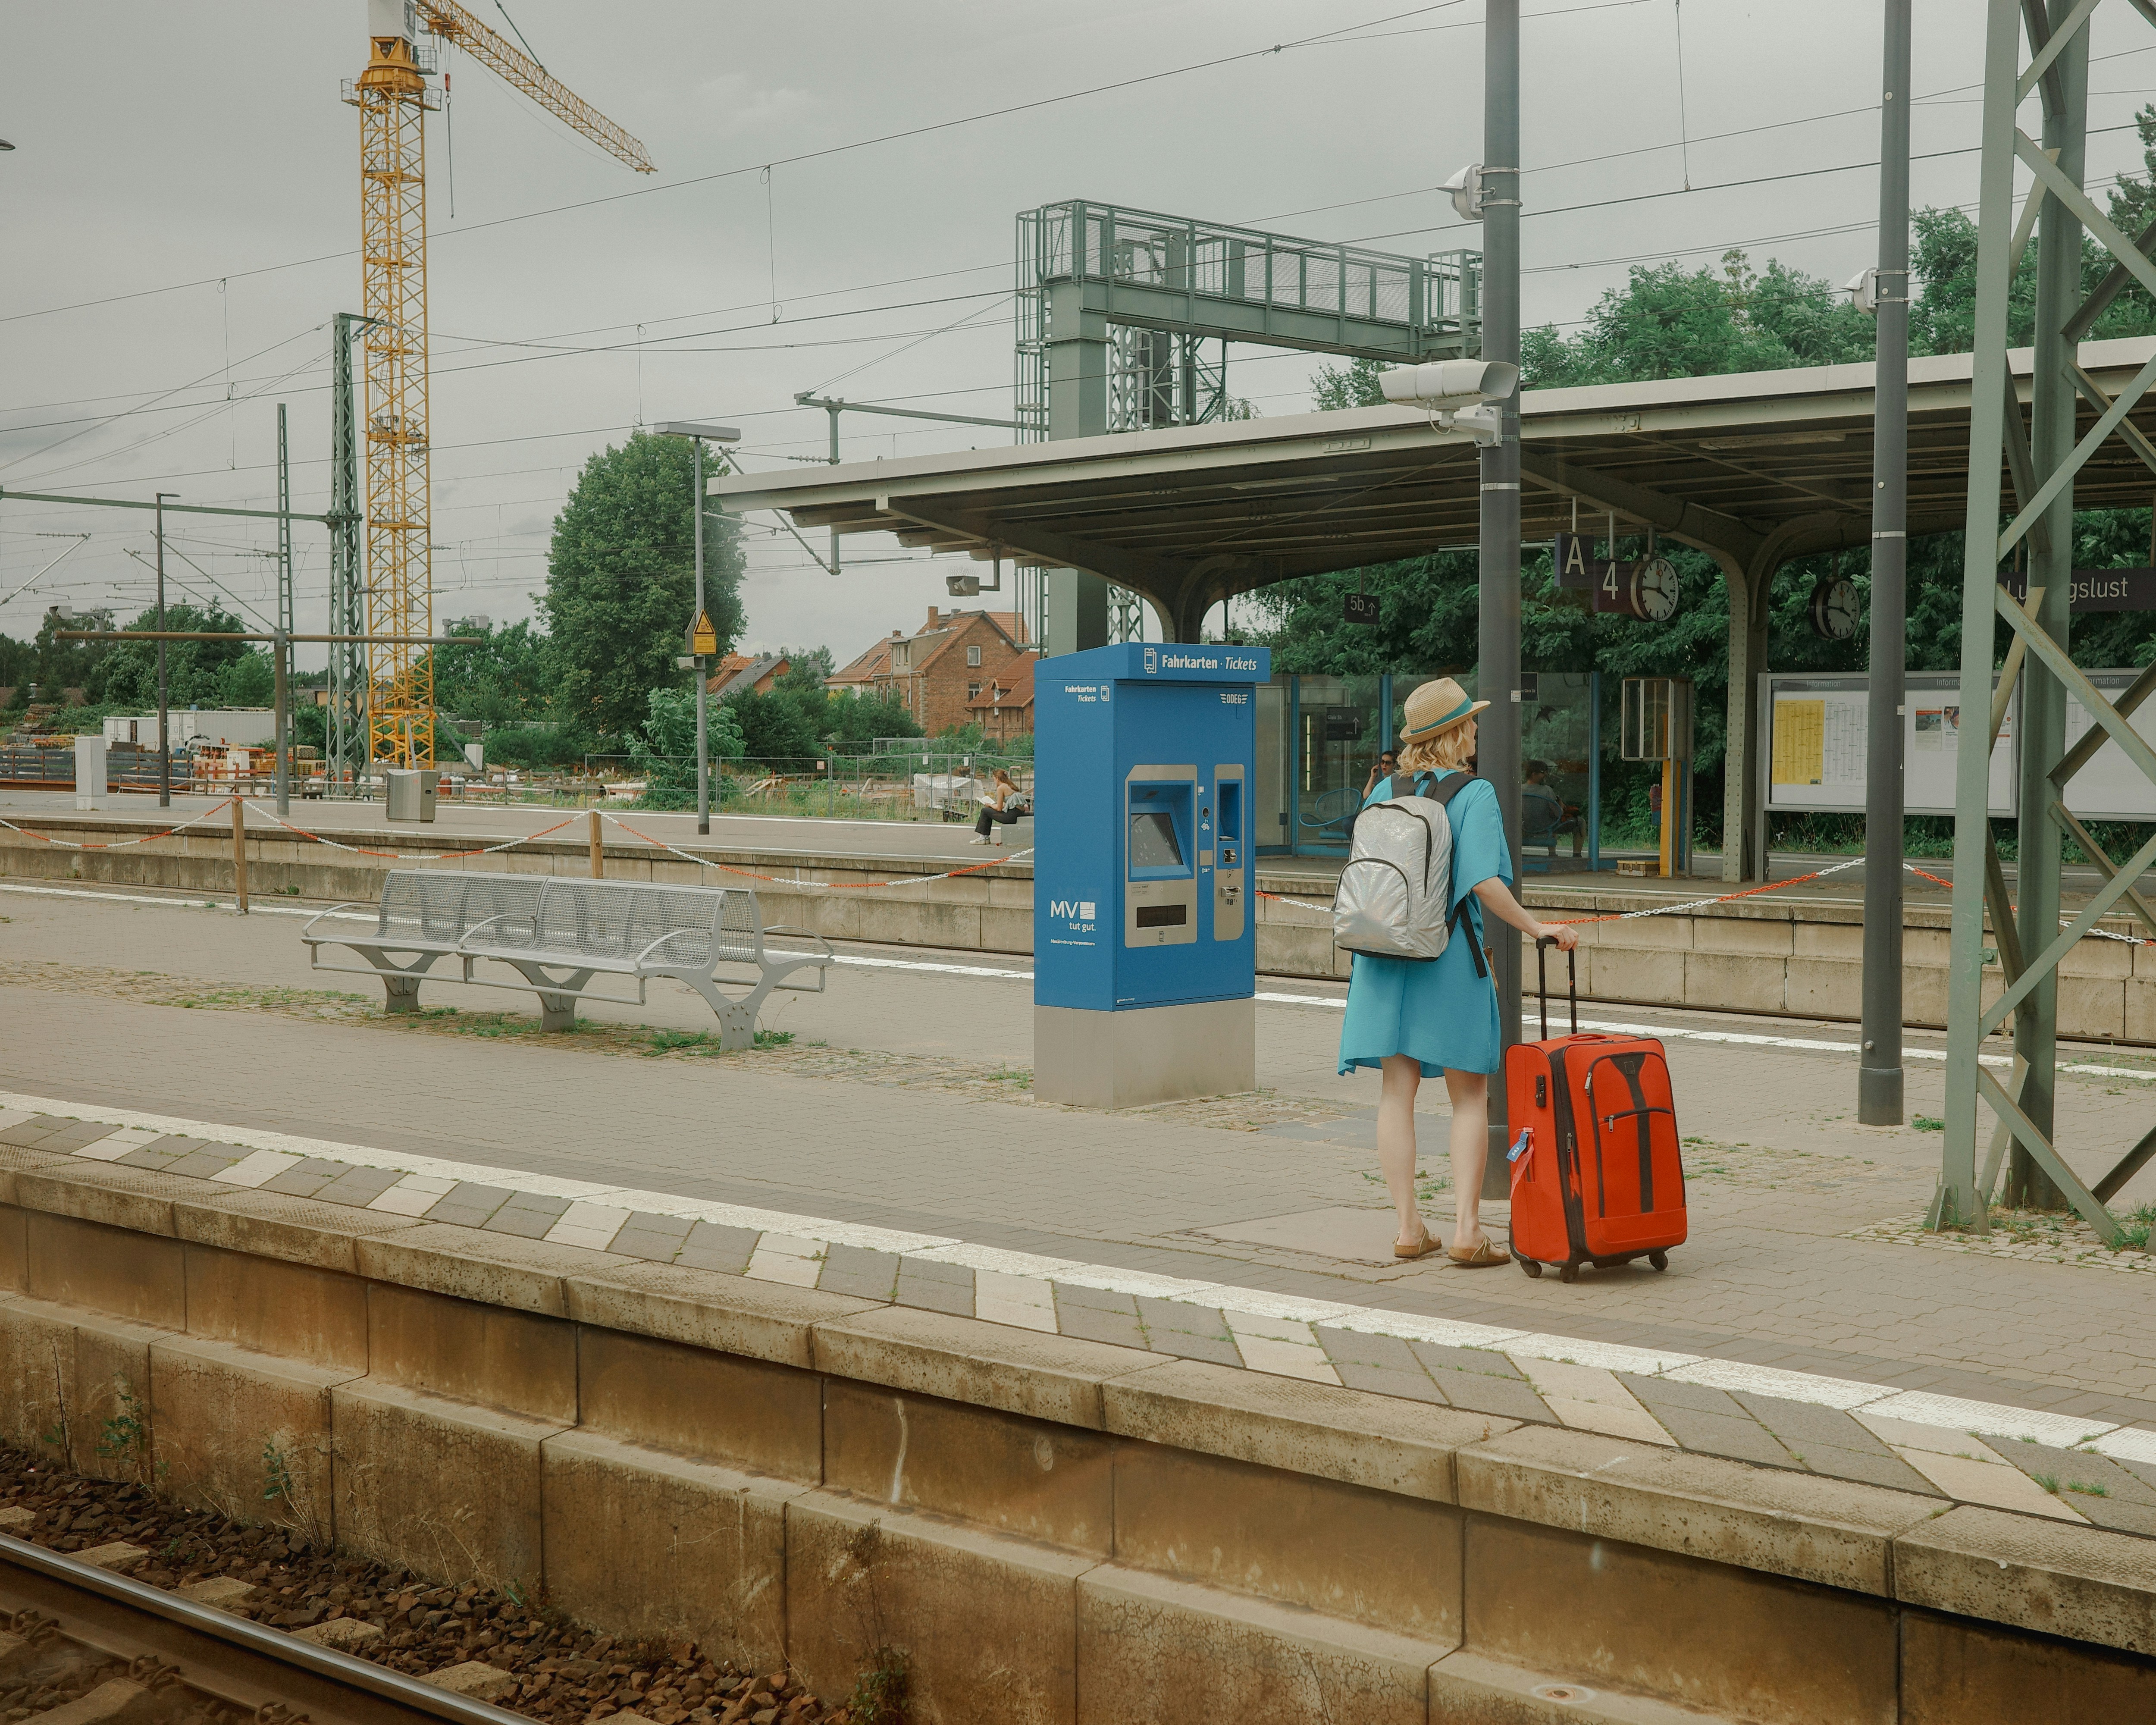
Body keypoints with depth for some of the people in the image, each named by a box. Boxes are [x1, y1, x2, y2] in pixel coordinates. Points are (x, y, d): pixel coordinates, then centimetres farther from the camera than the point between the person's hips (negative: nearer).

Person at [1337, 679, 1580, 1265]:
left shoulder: (1383, 792, 7)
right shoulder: (1474, 795, -8)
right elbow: (1484, 882, -18)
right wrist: (1537, 928, -9)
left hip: (1386, 954, 4)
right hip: (1450, 956, -4)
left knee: (1396, 1095, 8)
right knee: (1470, 1099, 7)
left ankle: (1408, 1228, 9)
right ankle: (1466, 1229, 2)